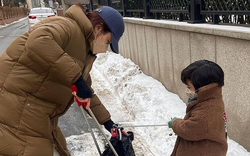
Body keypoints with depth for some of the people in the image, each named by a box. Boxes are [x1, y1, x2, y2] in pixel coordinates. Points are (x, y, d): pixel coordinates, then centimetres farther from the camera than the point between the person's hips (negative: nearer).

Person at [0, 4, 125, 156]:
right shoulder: (68, 26, -15)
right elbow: (38, 42, -37)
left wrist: (107, 121, 23)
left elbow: (87, 92, 24)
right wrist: (76, 78, -33)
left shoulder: (85, 49, 16)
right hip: (15, 107, -10)